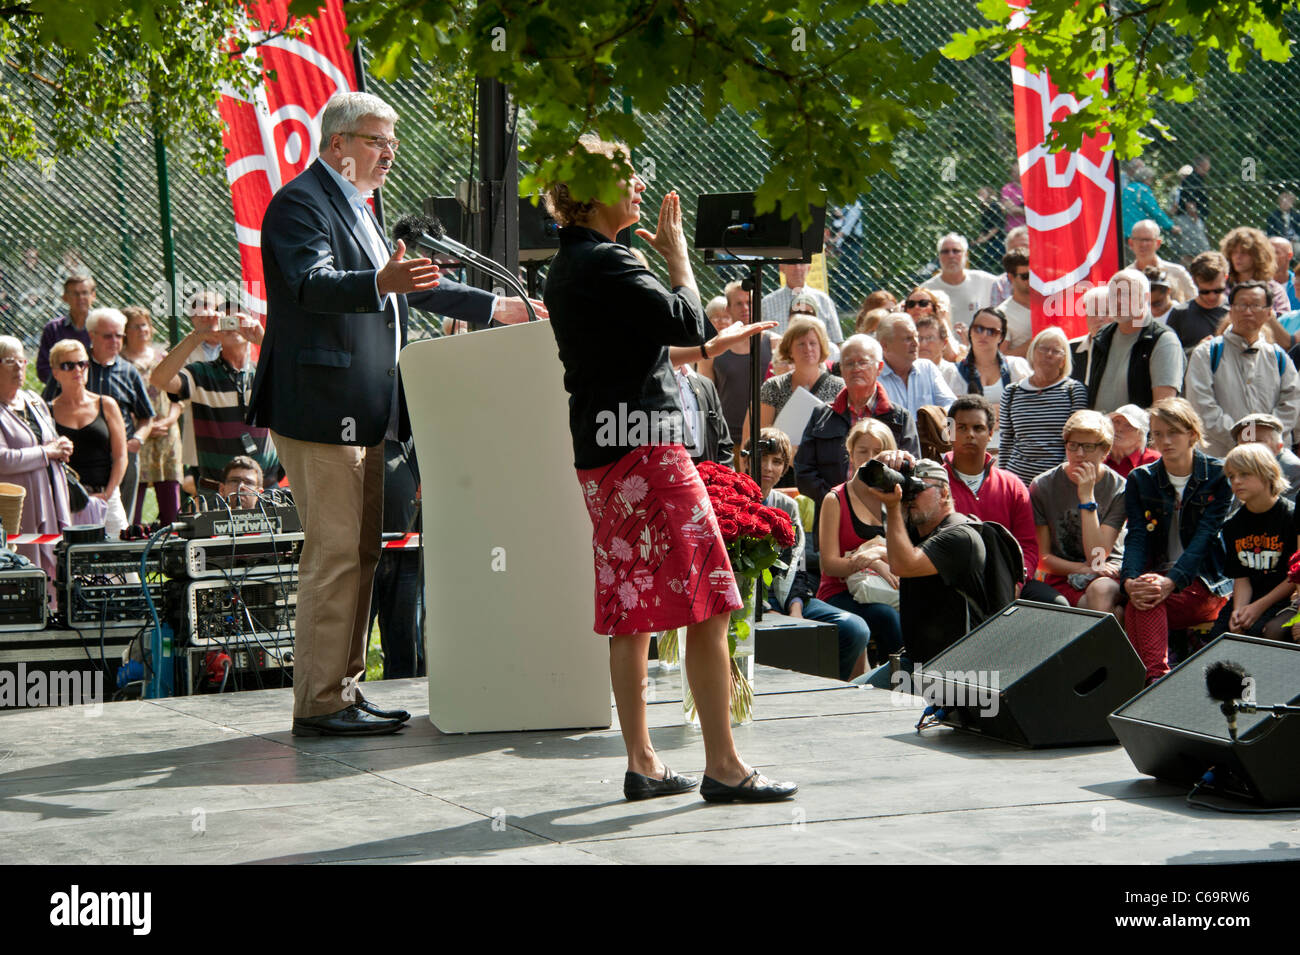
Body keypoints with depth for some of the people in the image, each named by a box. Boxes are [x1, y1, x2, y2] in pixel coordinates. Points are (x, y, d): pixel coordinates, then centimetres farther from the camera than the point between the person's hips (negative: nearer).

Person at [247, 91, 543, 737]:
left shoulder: (355, 208, 22)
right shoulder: (300, 203, -9)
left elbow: (409, 289, 33)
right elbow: (312, 283, -27)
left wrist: (496, 308, 34)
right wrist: (380, 283, -44)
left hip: (362, 416, 10)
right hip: (320, 412, -10)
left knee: (360, 555, 12)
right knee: (334, 555, -11)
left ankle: (344, 691, 18)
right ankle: (319, 703, -7)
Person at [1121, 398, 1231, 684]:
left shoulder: (1218, 476, 0)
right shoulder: (1140, 480, 10)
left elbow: (1204, 537, -12)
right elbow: (1137, 537, -3)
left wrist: (1171, 581, -29)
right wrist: (1130, 580, -26)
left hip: (1205, 582, -3)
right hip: (1156, 573, 3)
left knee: (1143, 606, -34)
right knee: (1141, 598, -35)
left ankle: (1153, 678, -44)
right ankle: (1156, 678, -49)